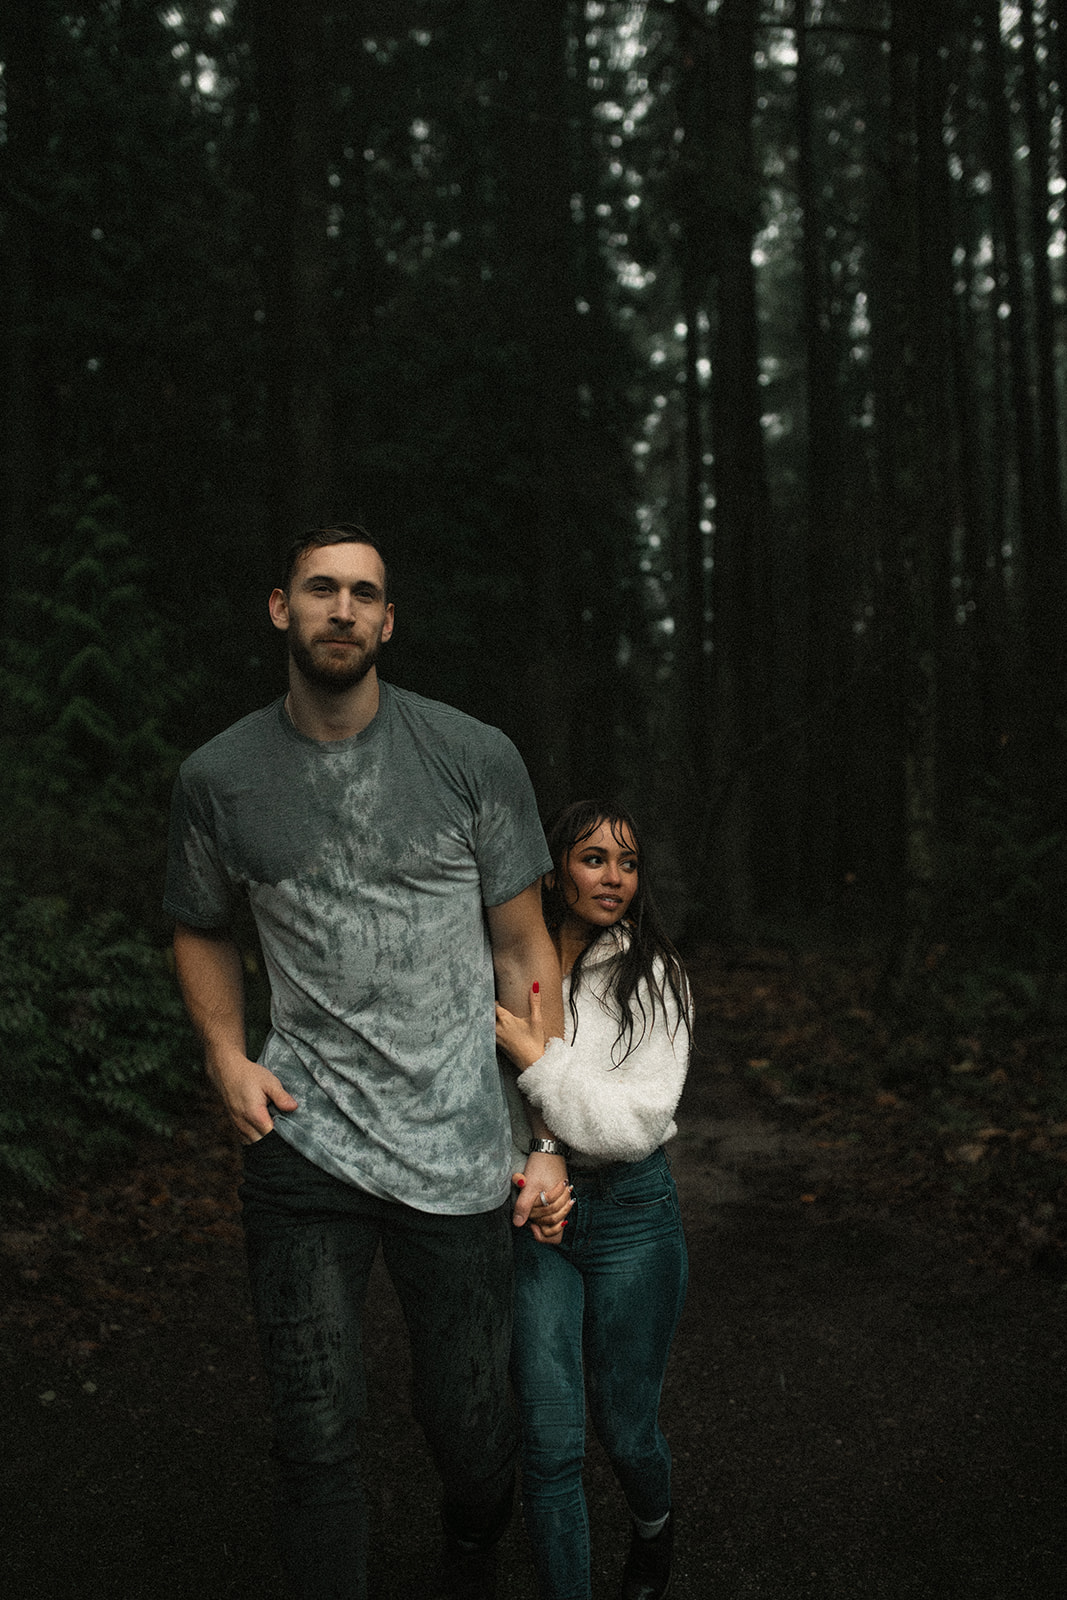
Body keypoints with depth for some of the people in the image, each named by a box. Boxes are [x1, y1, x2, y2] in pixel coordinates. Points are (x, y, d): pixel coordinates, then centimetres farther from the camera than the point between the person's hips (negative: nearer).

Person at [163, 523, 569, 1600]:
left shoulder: (474, 759, -2)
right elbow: (200, 930, 19)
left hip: (455, 1150, 0)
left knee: (472, 1431, 11)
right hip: (303, 1143, 1)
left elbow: (523, 953, 3)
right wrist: (226, 1055, 1)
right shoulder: (219, 778, 2)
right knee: (316, 1438, 0)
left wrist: (550, 1140, 1)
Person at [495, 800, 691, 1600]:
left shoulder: (655, 978, -9)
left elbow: (637, 1123, -16)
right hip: (534, 1214, 1)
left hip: (632, 1212, -1)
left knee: (626, 1430, 13)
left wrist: (539, 1058, -21)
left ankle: (654, 1523, 46)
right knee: (550, 1443, -1)